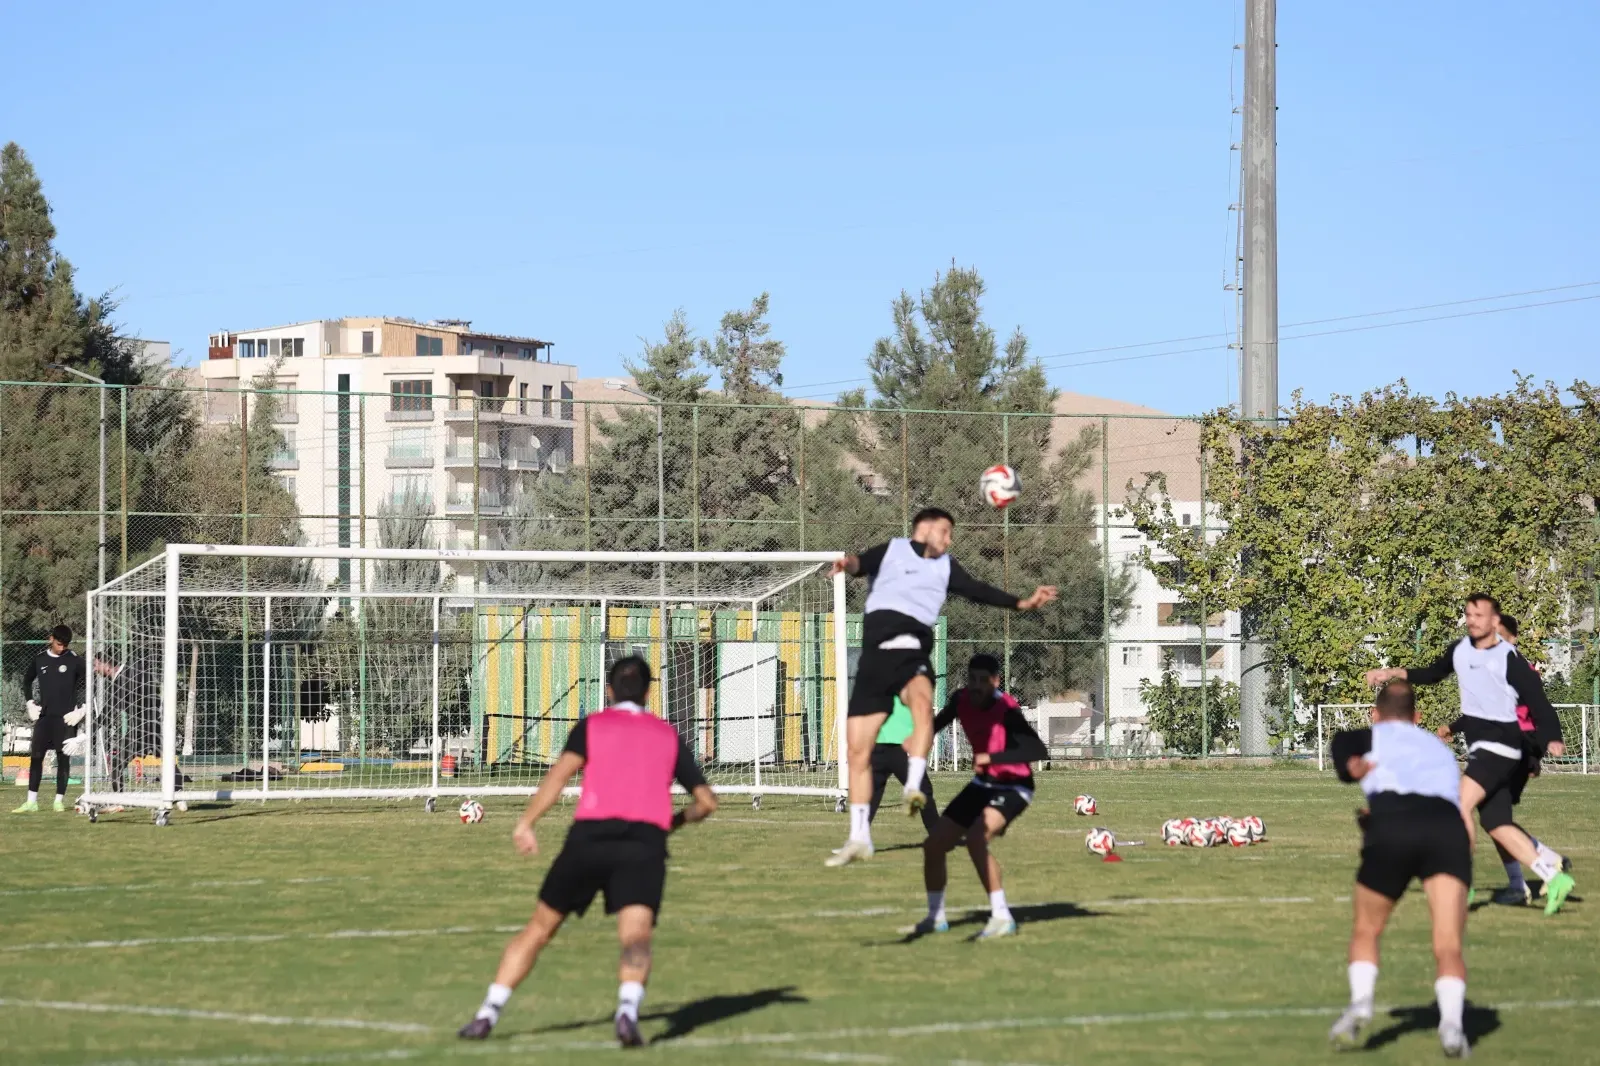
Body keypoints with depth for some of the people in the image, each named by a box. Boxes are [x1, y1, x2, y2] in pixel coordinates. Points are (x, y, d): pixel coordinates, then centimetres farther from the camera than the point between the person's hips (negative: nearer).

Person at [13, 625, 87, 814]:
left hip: (65, 717, -3)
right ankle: (31, 802, 4)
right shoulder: (40, 659, 6)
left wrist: (81, 710, -7)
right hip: (44, 716, 3)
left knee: (63, 758, -2)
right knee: (35, 756, 0)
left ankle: (59, 800, 4)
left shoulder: (74, 660, -4)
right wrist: (30, 703, 11)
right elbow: (27, 681, 21)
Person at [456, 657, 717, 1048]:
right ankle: (628, 1010, -43)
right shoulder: (669, 736, 22)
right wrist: (676, 821, 41)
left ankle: (487, 1015, 13)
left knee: (539, 928, 15)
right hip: (645, 842, 0)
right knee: (636, 938, -14)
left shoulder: (592, 726, 15)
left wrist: (527, 821, -9)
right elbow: (706, 801, 21)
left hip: (589, 835, 0)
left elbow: (562, 771, -4)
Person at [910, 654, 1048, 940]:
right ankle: (935, 917, 31)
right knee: (934, 846, 7)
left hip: (1012, 787, -7)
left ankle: (1002, 918, -25)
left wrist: (992, 757, -46)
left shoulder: (1006, 710, -26)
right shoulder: (961, 700, -8)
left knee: (976, 838, -32)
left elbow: (1039, 750, -39)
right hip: (982, 784, 7)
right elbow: (937, 723, 15)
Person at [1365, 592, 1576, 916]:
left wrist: (1552, 740, -27)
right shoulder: (1460, 650, 8)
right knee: (1497, 826, 3)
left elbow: (1537, 701, -13)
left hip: (1501, 744, -8)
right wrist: (1393, 673, 21)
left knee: (1459, 806, -24)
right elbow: (1434, 673, 28)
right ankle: (1553, 875, 9)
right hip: (1478, 746, 8)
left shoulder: (1509, 659, -12)